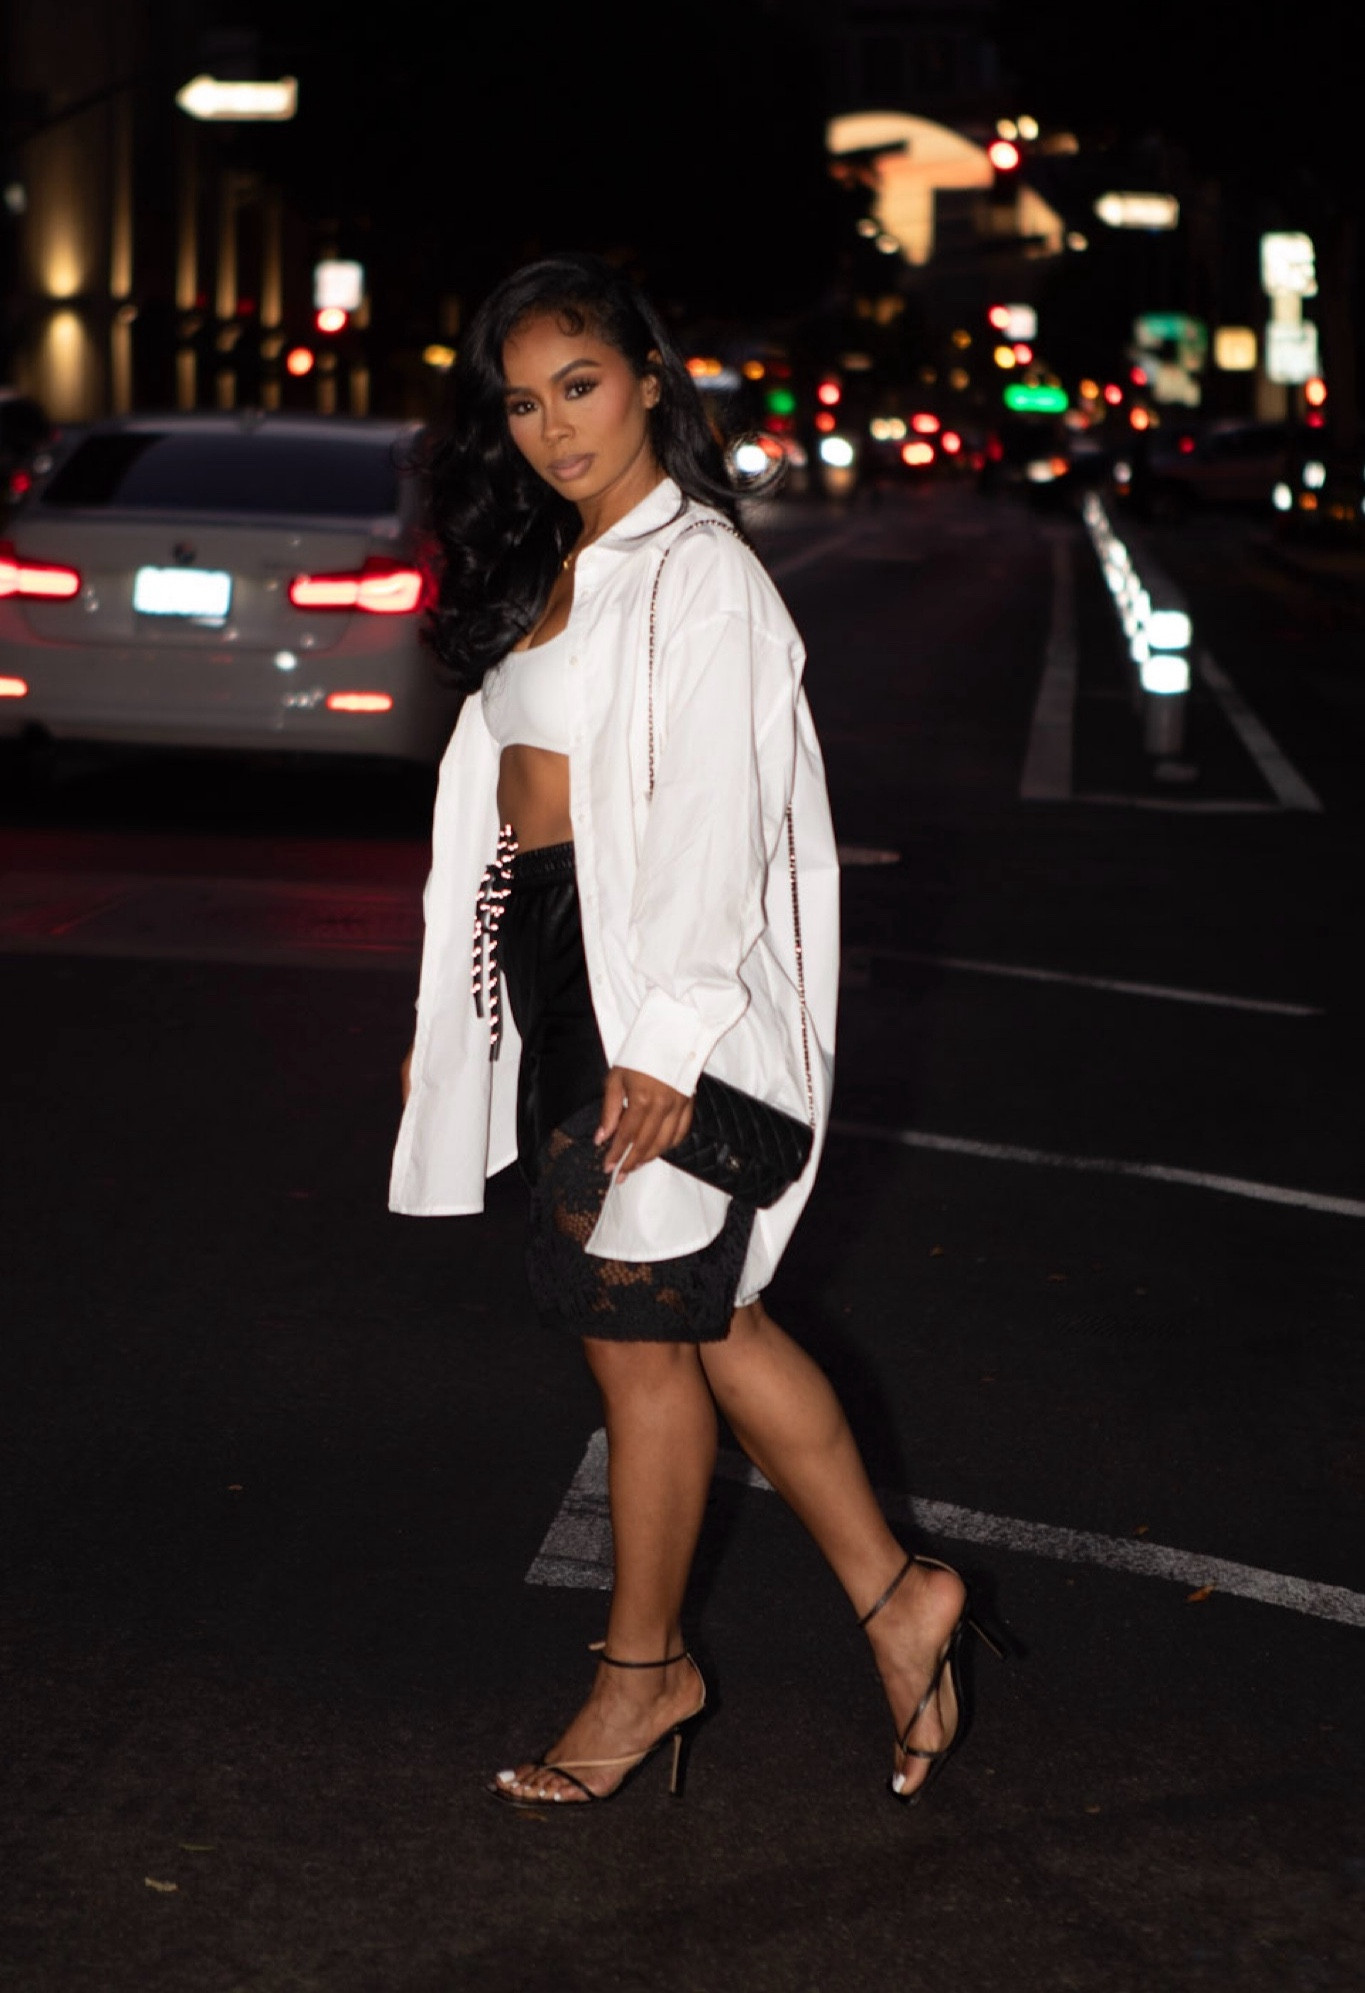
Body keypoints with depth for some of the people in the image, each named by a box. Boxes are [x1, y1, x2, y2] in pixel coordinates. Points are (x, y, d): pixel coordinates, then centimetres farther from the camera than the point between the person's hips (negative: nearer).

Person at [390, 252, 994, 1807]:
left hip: (656, 977, -8)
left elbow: (715, 820, -17)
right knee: (702, 1317, 11)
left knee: (637, 1329, 2)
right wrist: (450, 1019, 16)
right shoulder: (547, 575, 16)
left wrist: (664, 1041, -23)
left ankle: (645, 1666, 17)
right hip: (548, 976, 8)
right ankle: (893, 1595, 20)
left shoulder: (698, 573, -10)